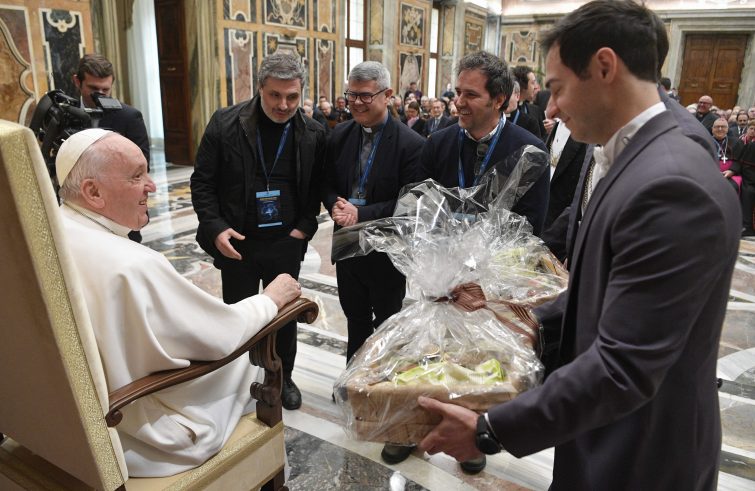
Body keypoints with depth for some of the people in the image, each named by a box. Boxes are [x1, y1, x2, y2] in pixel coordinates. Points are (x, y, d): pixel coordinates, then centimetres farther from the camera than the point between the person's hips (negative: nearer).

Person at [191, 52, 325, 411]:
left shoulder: (313, 134, -5)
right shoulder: (225, 124, -9)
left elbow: (317, 188, 6)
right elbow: (202, 182, -3)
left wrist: (305, 227, -7)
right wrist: (216, 228, -13)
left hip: (286, 244, 1)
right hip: (237, 243, -1)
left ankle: (283, 378, 38)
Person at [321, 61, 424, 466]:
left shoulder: (411, 144, -15)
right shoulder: (339, 136, 2)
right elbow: (328, 184, 8)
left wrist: (362, 213, -24)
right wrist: (335, 206, -14)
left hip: (386, 251, -5)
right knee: (355, 319, 22)